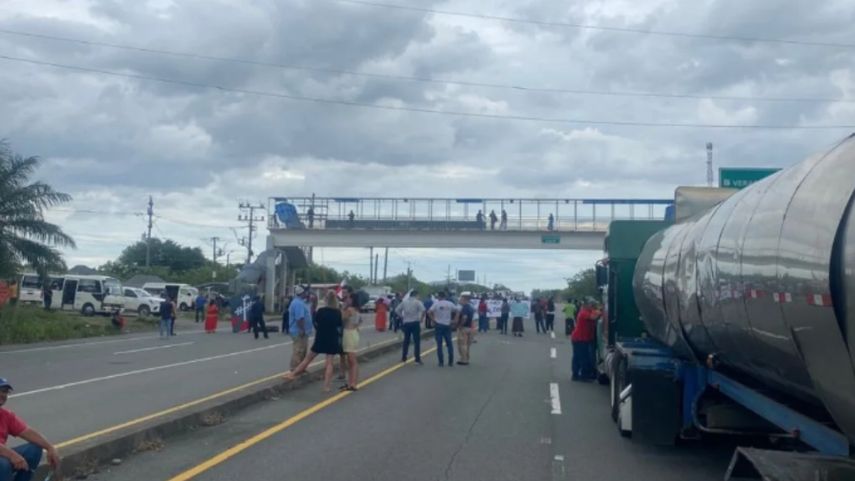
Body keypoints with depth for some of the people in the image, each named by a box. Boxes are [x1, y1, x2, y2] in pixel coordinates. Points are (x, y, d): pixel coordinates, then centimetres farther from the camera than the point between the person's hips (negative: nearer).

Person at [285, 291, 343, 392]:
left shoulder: (321, 311, -7)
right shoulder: (338, 312, -8)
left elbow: (316, 320, 11)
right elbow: (341, 325, 2)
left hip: (320, 339, 1)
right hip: (332, 340, -1)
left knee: (308, 358, 14)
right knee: (330, 363, 1)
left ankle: (293, 374, 21)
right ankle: (326, 386, -3)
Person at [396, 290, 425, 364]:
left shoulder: (404, 302, 9)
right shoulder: (417, 302, -6)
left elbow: (397, 310, 8)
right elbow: (423, 310, -20)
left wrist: (402, 317, 10)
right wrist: (421, 319, -7)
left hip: (406, 323, 4)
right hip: (415, 323, -4)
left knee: (406, 341, 15)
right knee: (417, 341, -2)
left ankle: (404, 358, 19)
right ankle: (417, 359, -6)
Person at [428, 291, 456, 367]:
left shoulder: (436, 303, -6)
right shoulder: (450, 304, 1)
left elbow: (430, 312, -18)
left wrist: (433, 320, -7)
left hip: (438, 325, -2)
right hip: (447, 325, 2)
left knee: (439, 345, 3)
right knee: (449, 344, 9)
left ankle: (441, 362, 1)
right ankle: (451, 362, 8)